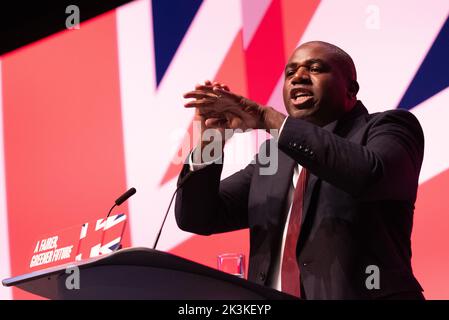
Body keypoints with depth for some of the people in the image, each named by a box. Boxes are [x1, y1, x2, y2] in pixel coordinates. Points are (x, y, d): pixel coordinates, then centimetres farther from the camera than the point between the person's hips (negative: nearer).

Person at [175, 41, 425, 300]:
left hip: (359, 292, -3)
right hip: (270, 295, 3)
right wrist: (209, 141, -2)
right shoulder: (275, 154, 18)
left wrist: (271, 120, -18)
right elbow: (198, 218, 14)